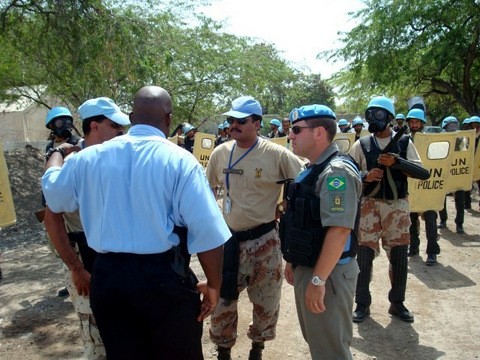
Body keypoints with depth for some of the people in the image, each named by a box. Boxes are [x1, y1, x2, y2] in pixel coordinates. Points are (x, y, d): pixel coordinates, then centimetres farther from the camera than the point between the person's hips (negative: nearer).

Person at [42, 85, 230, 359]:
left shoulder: (88, 158, 2)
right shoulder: (179, 160, -12)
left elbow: (53, 193, 21)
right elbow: (208, 233, -17)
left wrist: (57, 154, 40)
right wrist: (214, 285, -4)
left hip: (107, 276, 4)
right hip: (164, 277, -4)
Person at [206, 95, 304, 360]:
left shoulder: (277, 154, -13)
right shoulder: (220, 153, -1)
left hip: (264, 239, -2)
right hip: (229, 238, 3)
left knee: (265, 301, 14)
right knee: (222, 299, 13)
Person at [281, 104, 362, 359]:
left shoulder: (337, 171, -21)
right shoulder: (312, 170, 10)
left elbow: (339, 230, -28)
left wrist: (318, 280, -26)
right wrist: (293, 262, 19)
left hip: (327, 274, -9)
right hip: (306, 269, 10)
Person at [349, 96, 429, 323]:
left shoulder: (404, 143, 1)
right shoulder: (361, 145, 1)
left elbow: (424, 173, -6)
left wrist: (396, 162, -19)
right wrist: (365, 177, -20)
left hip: (398, 207, 1)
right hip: (369, 206, -1)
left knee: (399, 257, 10)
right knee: (364, 256, 2)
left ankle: (397, 303, 29)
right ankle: (362, 304, 18)